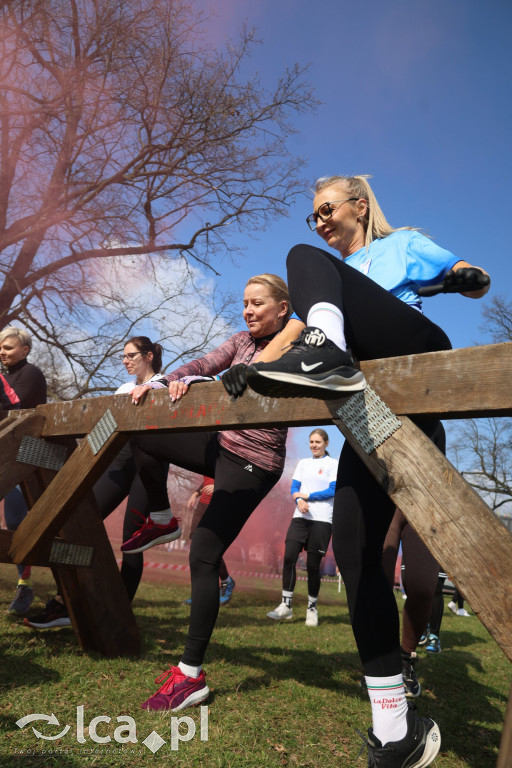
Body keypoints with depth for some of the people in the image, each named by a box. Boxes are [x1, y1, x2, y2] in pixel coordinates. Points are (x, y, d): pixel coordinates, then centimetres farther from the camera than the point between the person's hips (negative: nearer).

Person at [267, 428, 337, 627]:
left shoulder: (333, 464, 1)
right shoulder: (303, 463, 15)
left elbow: (332, 491, -9)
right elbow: (294, 487, 10)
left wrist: (306, 495, -9)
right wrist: (299, 500, -12)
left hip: (322, 519, -4)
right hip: (300, 517, 4)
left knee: (313, 565, 0)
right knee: (289, 557, -8)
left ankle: (312, 608, 18)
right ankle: (286, 605, 4)